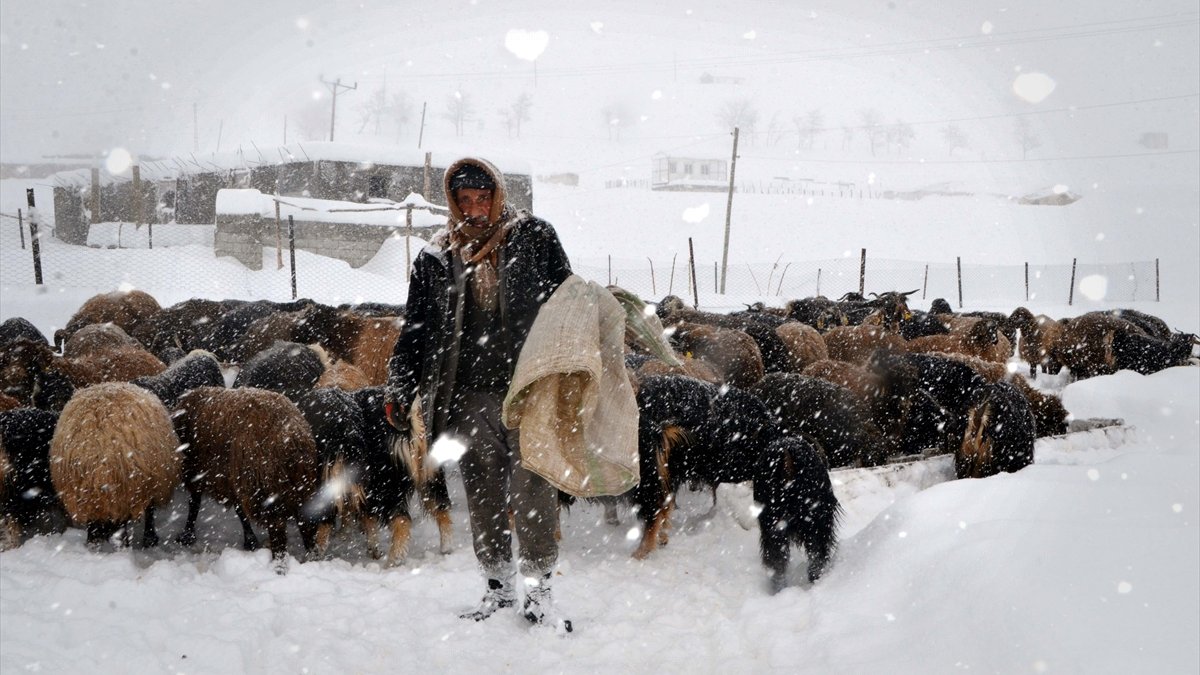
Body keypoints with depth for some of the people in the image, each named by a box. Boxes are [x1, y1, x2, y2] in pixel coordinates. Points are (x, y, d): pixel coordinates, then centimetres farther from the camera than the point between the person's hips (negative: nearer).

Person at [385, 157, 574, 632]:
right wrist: (400, 387, 8)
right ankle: (499, 585, 19)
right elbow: (416, 328, 14)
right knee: (483, 491, 7)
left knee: (533, 487, -5)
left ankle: (538, 589, 3)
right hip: (468, 393, 3)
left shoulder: (535, 239, 4)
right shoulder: (437, 257, 11)